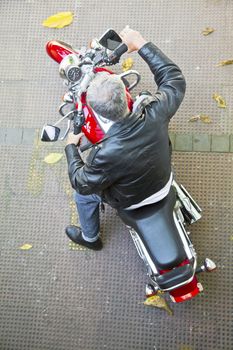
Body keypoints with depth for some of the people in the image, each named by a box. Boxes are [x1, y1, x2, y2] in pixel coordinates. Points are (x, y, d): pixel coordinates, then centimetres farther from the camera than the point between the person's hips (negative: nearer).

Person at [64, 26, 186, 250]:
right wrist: (141, 44, -11)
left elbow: (82, 184, -23)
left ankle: (90, 237, 50)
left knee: (82, 193, 23)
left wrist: (71, 147, -8)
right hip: (164, 184, 4)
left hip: (130, 201, -4)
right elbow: (174, 80, -14)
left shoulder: (107, 154, -44)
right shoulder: (154, 114, -36)